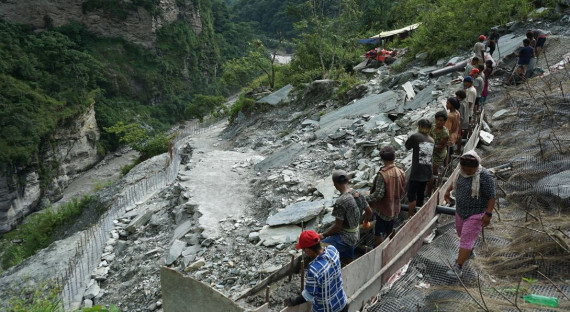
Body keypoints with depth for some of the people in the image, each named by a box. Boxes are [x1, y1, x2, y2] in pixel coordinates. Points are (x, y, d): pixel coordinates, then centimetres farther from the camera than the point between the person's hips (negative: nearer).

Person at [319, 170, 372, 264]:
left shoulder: (341, 201, -27)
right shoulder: (358, 194, -3)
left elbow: (338, 227, -23)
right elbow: (369, 212, 11)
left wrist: (323, 235, -9)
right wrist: (366, 222, 31)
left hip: (344, 238, -9)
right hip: (355, 235, 9)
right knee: (349, 263, 24)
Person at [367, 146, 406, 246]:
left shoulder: (382, 174, -26)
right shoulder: (401, 173, -5)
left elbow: (378, 194, -25)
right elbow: (402, 191, 6)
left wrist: (367, 198, -10)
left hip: (383, 210, -7)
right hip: (395, 209, 7)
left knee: (378, 235, 5)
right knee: (390, 232, 24)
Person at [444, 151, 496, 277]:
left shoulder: (485, 176, -22)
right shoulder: (463, 172, -1)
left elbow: (491, 197, -21)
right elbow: (456, 181, 21)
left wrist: (488, 214, -24)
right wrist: (448, 190, 12)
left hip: (476, 214, -8)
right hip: (461, 211, 8)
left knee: (466, 240, -8)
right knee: (461, 233, 24)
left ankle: (458, 267, -5)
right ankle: (470, 250, 52)